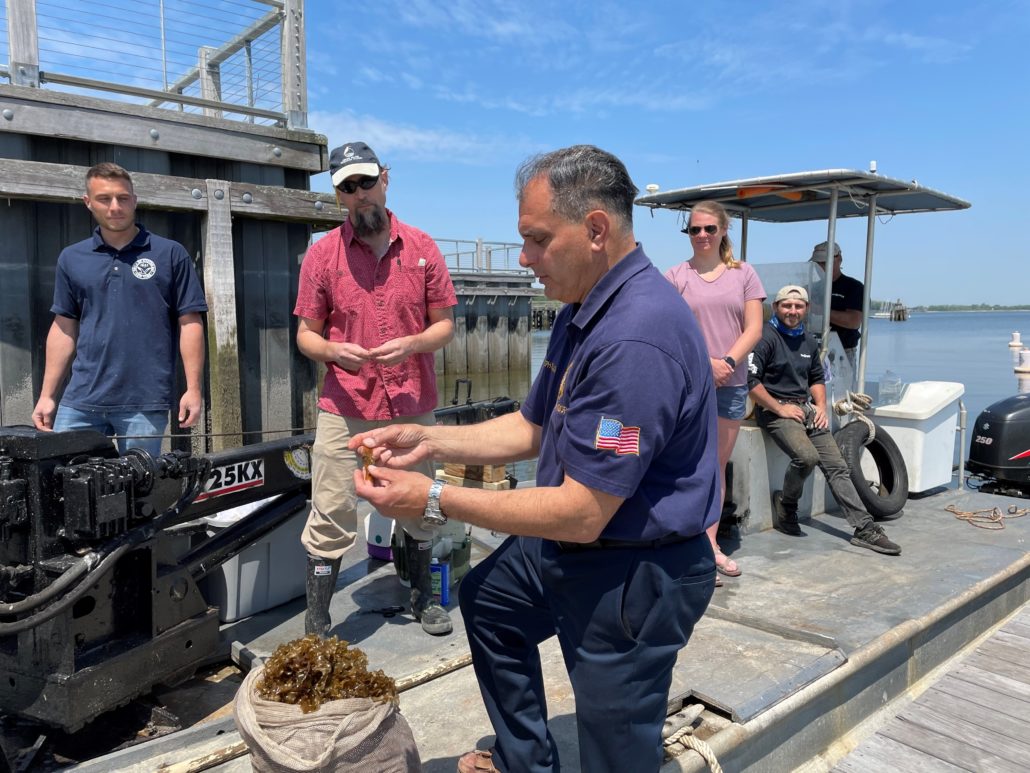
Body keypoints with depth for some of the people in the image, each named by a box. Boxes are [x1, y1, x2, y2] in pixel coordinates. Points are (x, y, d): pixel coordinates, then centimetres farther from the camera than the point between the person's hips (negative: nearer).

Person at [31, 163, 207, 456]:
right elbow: (64, 328, 14)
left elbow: (189, 323, -2)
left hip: (145, 402, -3)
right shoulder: (71, 259, 11)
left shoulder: (170, 254, 1)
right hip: (80, 401, 3)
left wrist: (193, 388, -8)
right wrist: (47, 395, 10)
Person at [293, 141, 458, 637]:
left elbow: (444, 324, 5)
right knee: (330, 518, 0)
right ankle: (316, 625, 15)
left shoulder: (421, 247, 3)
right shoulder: (322, 253, 1)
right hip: (344, 410, -1)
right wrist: (332, 350, -18)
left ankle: (423, 597, 38)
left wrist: (411, 344, -16)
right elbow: (306, 333, 5)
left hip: (413, 406, 2)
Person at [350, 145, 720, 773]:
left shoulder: (636, 338, -31)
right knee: (487, 601, 29)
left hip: (633, 576, -10)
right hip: (568, 547, 11)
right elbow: (531, 428, 10)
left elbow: (581, 514, -29)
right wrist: (430, 441, -2)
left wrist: (436, 499, -23)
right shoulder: (585, 311, 4)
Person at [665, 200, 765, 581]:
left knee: (718, 467, 10)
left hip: (731, 384, 3)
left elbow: (754, 328, 3)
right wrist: (705, 362, -15)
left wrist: (728, 361, -12)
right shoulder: (676, 276, 3)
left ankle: (710, 543, 20)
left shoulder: (744, 274, 9)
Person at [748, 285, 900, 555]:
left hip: (807, 408, 7)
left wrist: (821, 406, 10)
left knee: (837, 465, -2)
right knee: (807, 456, -28)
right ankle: (785, 506, -2)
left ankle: (864, 528, -1)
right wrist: (780, 409, -15)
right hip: (776, 410, -7)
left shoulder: (808, 342, 17)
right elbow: (751, 381, -17)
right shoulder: (766, 337, -8)